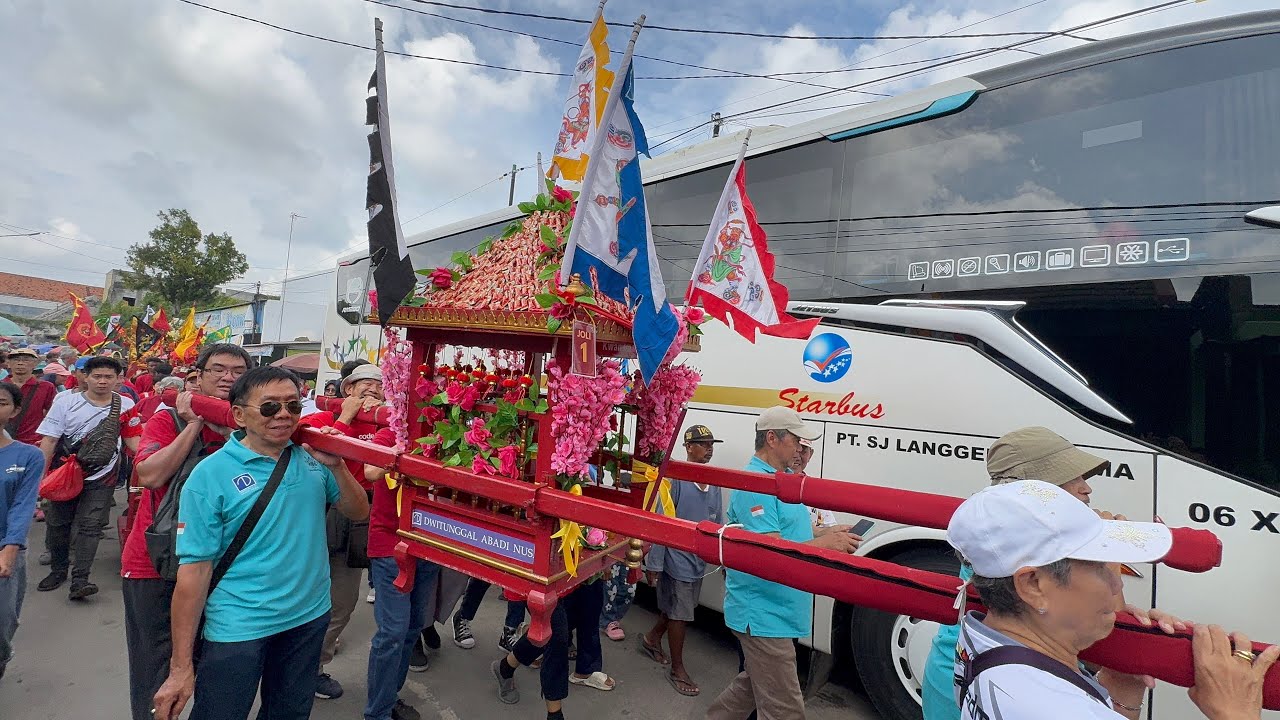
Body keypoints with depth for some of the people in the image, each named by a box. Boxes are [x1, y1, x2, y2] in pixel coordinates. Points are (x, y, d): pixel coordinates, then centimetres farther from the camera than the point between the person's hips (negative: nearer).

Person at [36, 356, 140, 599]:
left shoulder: (125, 405, -4)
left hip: (101, 478, -1)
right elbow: (49, 440, -4)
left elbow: (132, 439, 1)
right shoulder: (66, 401, -5)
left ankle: (80, 580, -2)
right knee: (57, 523, 14)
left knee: (91, 526, -5)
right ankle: (58, 570, 34)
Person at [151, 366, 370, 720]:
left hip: (311, 616, 4)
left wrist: (336, 466, -15)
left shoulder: (312, 459, -2)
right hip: (238, 628, -4)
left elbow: (358, 512, 2)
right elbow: (194, 570, -14)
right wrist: (181, 667, -12)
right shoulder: (210, 475, -13)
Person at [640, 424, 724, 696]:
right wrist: (654, 563, -16)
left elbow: (717, 524, 11)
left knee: (675, 609, 22)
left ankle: (652, 639, 47)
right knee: (679, 614, 7)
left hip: (699, 560, 7)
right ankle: (677, 670, 27)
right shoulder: (675, 479, -19)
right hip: (677, 558, -7)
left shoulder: (713, 484, 3)